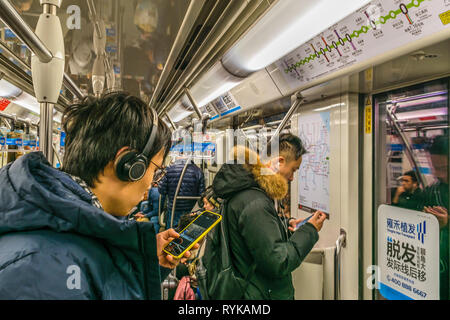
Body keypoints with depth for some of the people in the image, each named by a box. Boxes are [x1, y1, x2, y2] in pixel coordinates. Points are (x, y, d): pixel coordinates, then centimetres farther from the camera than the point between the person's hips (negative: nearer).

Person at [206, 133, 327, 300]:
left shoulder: (243, 192, 4)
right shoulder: (255, 204, -28)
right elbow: (278, 264, -25)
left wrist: (286, 229, 5)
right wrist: (309, 230, -15)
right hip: (262, 294, -10)